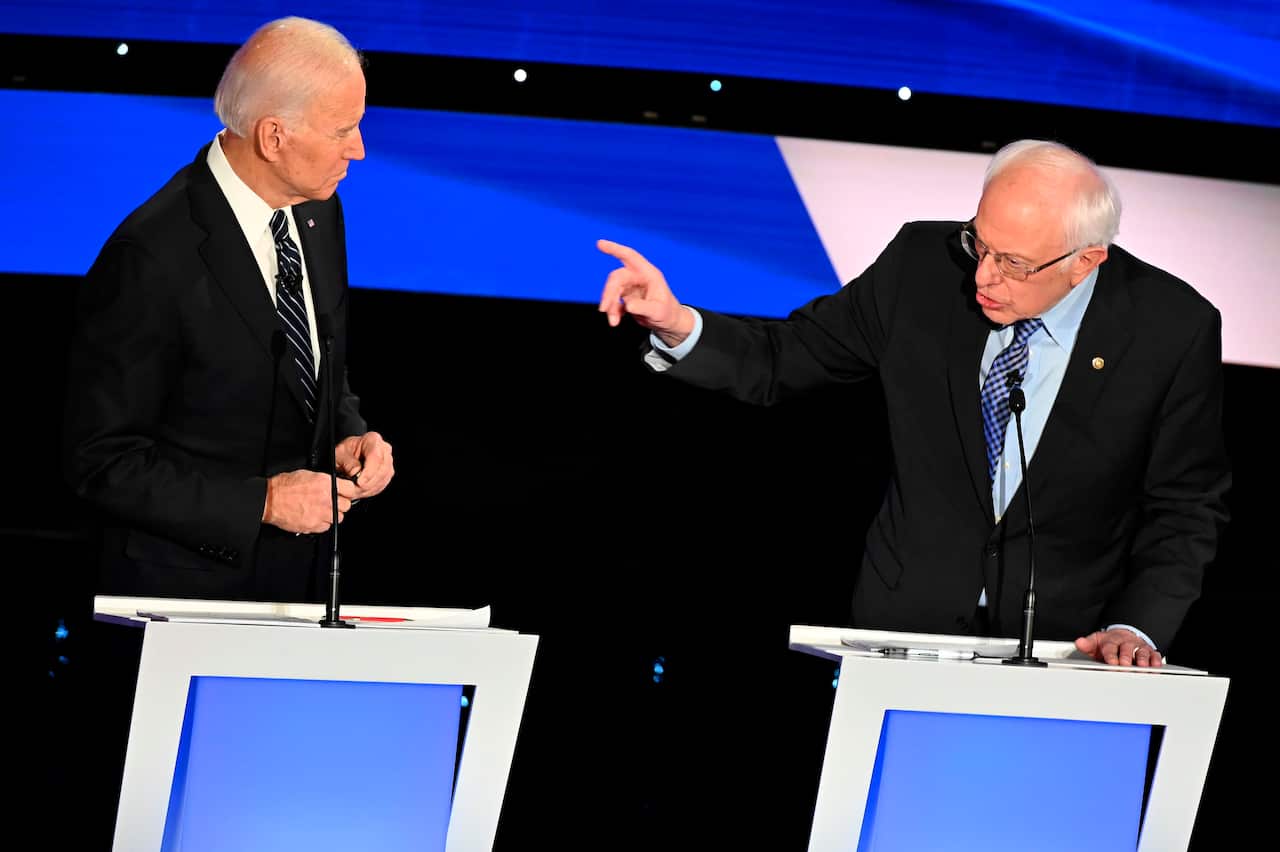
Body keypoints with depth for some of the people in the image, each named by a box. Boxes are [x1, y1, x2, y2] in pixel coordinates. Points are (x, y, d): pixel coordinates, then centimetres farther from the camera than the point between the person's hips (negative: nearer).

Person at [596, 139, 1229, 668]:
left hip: (1066, 644, -1)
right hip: (906, 625, 1)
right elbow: (783, 359, 5)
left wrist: (1135, 630, -14)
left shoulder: (1175, 329, -9)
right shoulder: (923, 265, -5)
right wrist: (677, 325, -13)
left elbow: (1185, 509, 0)